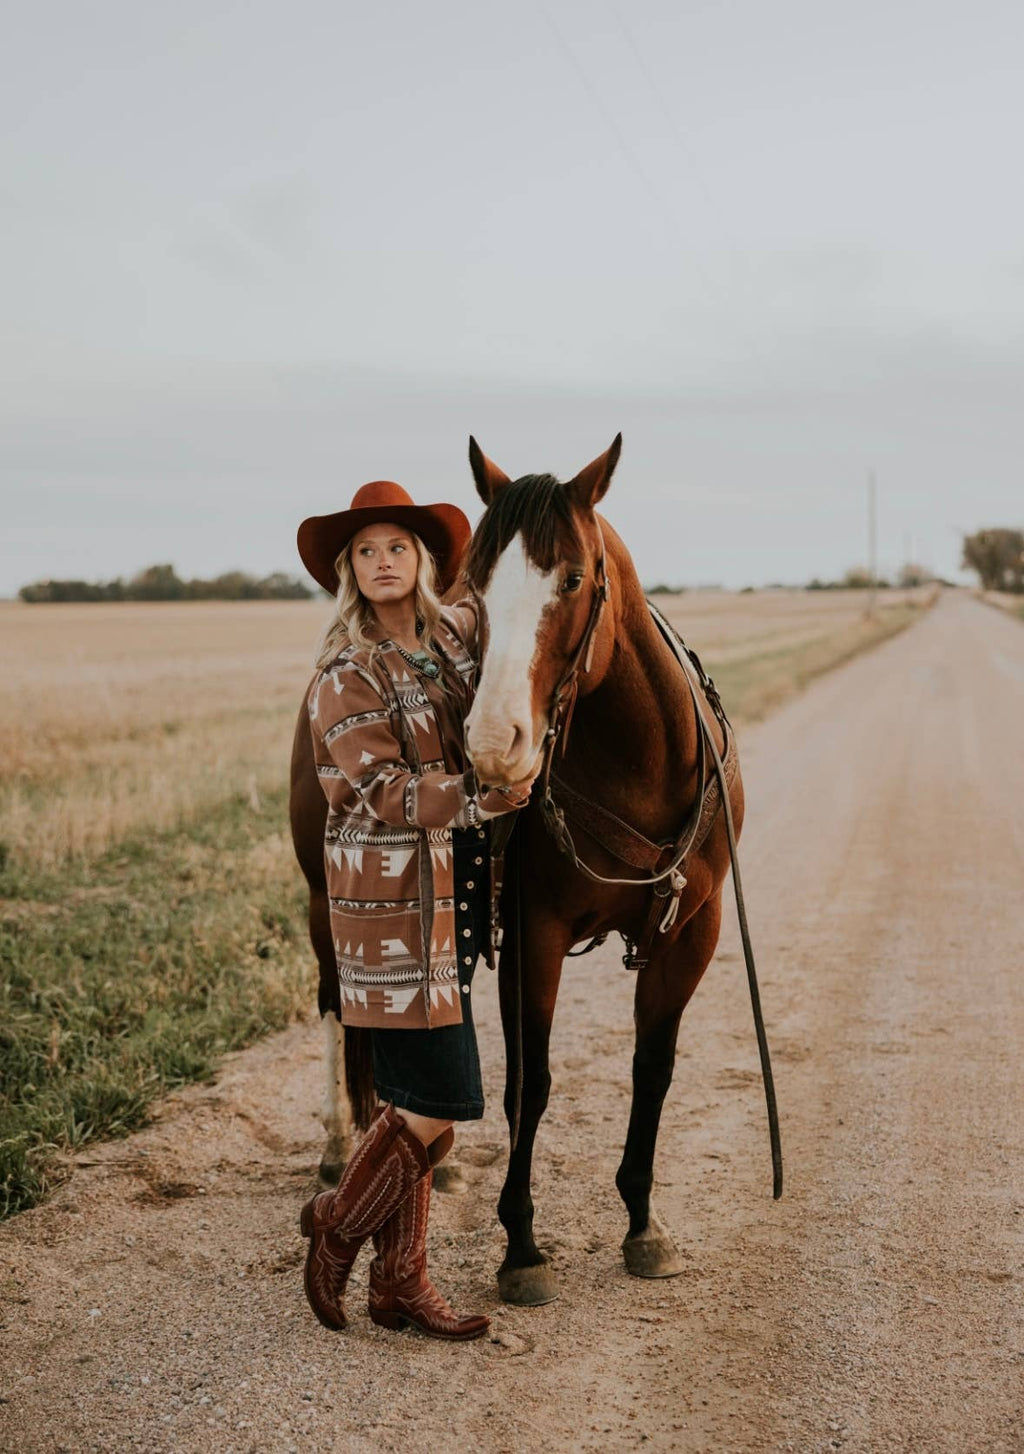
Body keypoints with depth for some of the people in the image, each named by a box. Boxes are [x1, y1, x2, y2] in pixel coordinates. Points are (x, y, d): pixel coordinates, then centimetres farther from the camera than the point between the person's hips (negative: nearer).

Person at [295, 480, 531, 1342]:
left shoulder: (461, 633, 8)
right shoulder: (346, 673, -10)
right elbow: (382, 790, -17)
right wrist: (481, 796, -27)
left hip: (454, 893, 7)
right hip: (392, 899, -7)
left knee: (414, 1103, 12)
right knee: (440, 1102, -6)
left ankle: (400, 1280, 23)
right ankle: (338, 1228, 17)